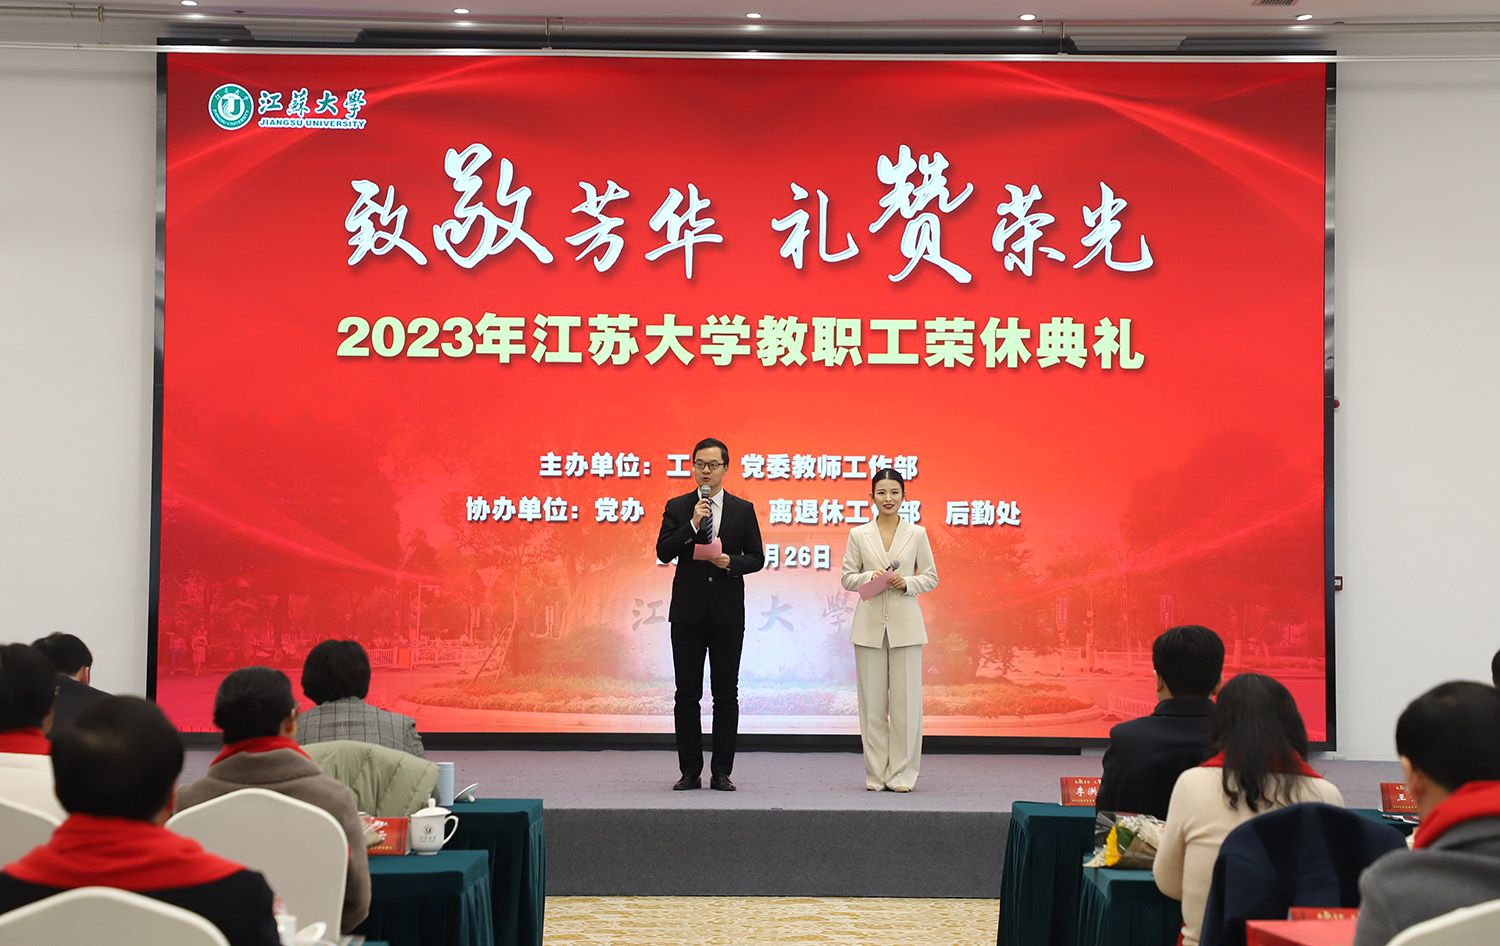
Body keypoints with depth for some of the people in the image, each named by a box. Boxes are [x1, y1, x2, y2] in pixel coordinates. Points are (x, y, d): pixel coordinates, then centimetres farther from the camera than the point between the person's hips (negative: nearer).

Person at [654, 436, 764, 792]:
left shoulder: (743, 509, 5)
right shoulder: (677, 507, 4)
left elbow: (756, 558, 5)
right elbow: (663, 552, -6)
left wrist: (731, 562, -14)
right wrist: (693, 524, -17)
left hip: (727, 612, 0)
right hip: (688, 612, 0)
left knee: (726, 694, 3)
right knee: (687, 695, 3)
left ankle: (722, 772, 9)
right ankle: (690, 772, 10)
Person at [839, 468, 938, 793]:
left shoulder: (917, 534, 4)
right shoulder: (858, 535, 6)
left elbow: (931, 577, 7)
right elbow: (847, 578, 7)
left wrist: (906, 583, -11)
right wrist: (870, 578, -12)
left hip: (905, 625, -1)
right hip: (869, 625, 1)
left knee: (906, 700, -1)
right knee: (872, 701, 3)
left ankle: (902, 774, 6)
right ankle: (875, 773, 10)